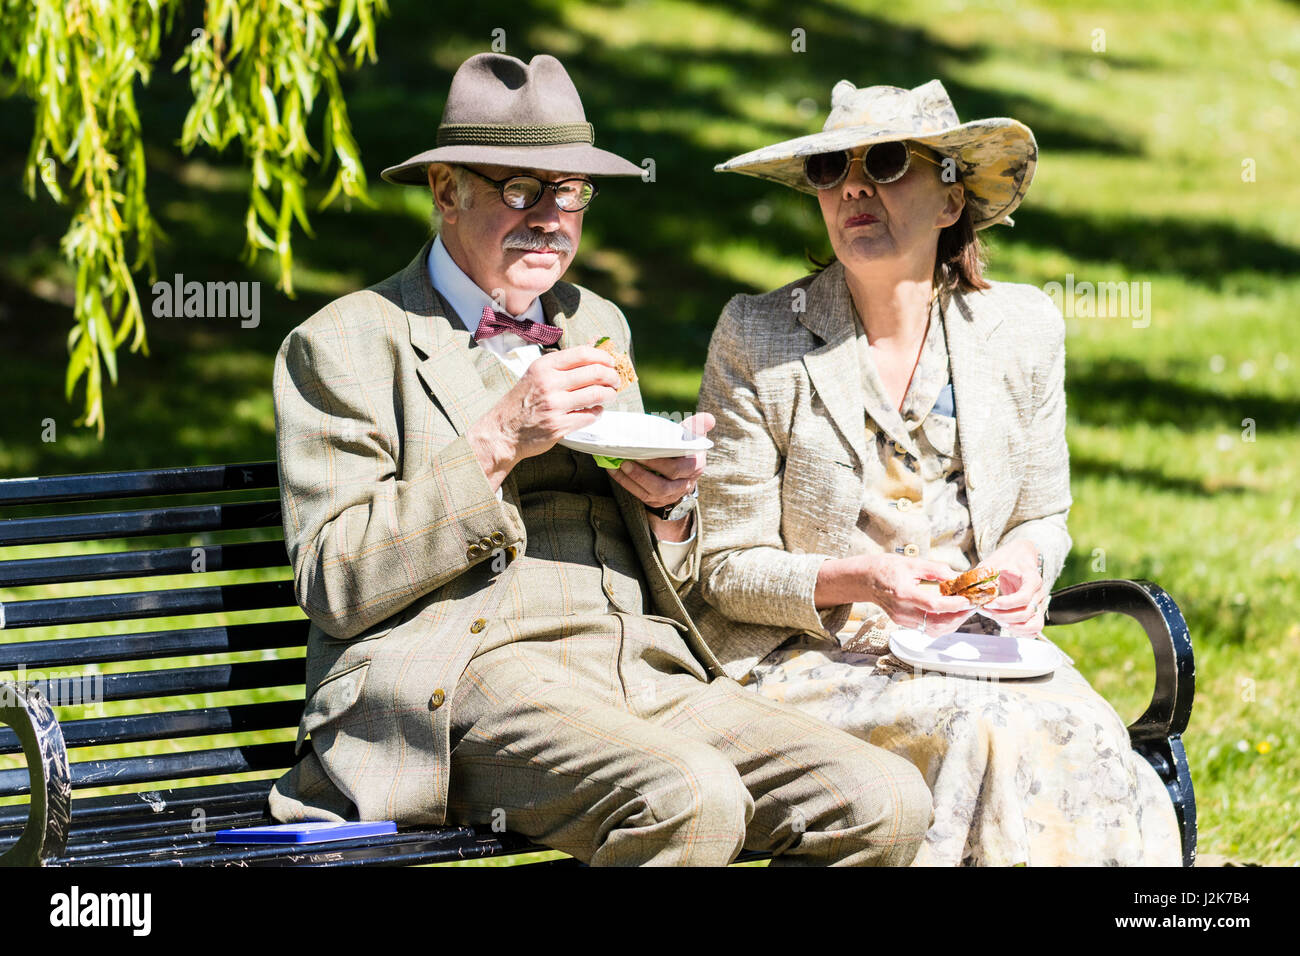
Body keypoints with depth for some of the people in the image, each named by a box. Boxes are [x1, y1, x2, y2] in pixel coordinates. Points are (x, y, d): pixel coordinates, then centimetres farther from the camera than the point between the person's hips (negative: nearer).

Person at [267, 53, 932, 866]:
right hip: (460, 681, -6)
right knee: (689, 799, -36)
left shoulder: (594, 325, 25)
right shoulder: (344, 346, 6)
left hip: (647, 672, 7)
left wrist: (665, 501, 4)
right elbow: (335, 585, -6)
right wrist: (497, 443, -12)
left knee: (887, 804, -18)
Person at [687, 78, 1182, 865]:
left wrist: (1024, 560, -8)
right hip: (812, 660, -3)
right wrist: (858, 580, -22)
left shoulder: (1021, 328, 5)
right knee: (996, 739, -32)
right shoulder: (757, 341, -5)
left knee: (1087, 737, -29)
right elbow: (729, 569, -3)